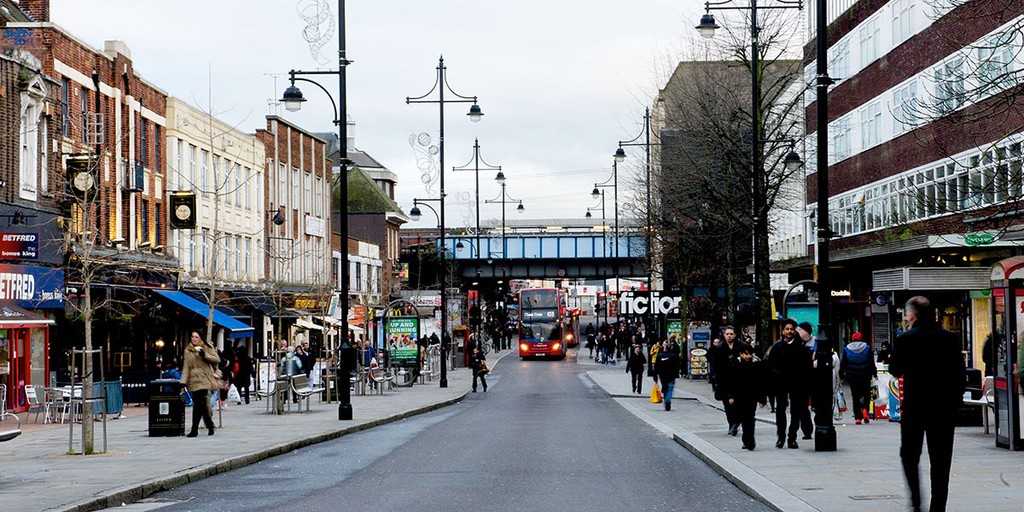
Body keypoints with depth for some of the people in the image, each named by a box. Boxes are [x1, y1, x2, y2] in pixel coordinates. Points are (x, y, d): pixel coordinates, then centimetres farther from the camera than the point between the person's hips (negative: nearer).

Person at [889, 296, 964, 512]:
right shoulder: (950, 338, -3)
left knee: (909, 454, 15)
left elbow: (895, 370, 2)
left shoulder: (905, 340, -10)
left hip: (914, 405, -2)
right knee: (940, 460, 8)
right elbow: (960, 374, -1)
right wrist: (956, 401, 9)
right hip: (944, 406, 2)